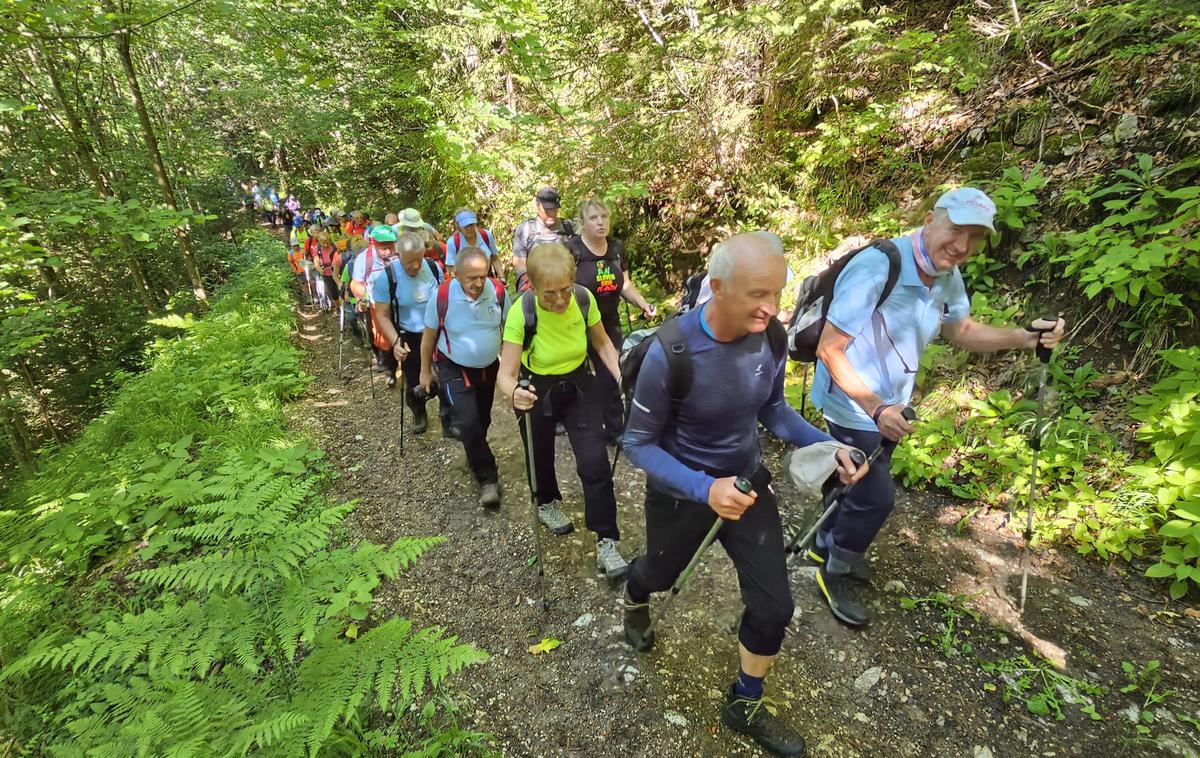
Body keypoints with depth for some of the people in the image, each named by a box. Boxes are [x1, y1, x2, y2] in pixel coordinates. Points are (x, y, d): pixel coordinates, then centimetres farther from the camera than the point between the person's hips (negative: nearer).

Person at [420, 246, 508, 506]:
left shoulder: (498, 291, -17)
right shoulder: (442, 296, -23)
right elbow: (429, 336, -7)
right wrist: (425, 371, 1)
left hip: (489, 367, 3)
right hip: (454, 370, -3)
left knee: (482, 421, 19)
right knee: (469, 423, -15)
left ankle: (474, 456, 48)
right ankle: (487, 478, 2)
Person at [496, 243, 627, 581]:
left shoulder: (584, 298, -22)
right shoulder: (521, 312, -30)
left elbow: (602, 343, -4)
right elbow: (506, 374, -29)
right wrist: (513, 392, -52)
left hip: (579, 385, 2)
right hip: (537, 391, -1)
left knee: (595, 462, -8)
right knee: (541, 455, 21)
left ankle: (607, 542, 6)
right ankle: (546, 504, 53)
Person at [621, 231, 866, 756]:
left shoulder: (771, 337, -17)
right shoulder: (670, 354, -32)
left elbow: (772, 408, 2)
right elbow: (638, 443, -21)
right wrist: (705, 490, -34)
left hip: (747, 480, 4)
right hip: (679, 491, -3)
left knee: (773, 605, 6)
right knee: (661, 574, 25)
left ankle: (744, 707, 36)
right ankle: (635, 600, 66)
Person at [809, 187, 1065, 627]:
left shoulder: (948, 276, -3)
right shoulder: (877, 268, -30)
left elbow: (962, 331, 14)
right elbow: (829, 350, -29)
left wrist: (1026, 338, -2)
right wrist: (876, 409, -33)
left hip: (890, 406, 8)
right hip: (854, 406, -8)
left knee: (863, 484, 22)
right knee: (876, 497, -2)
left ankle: (827, 544, 47)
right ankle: (837, 571, 24)